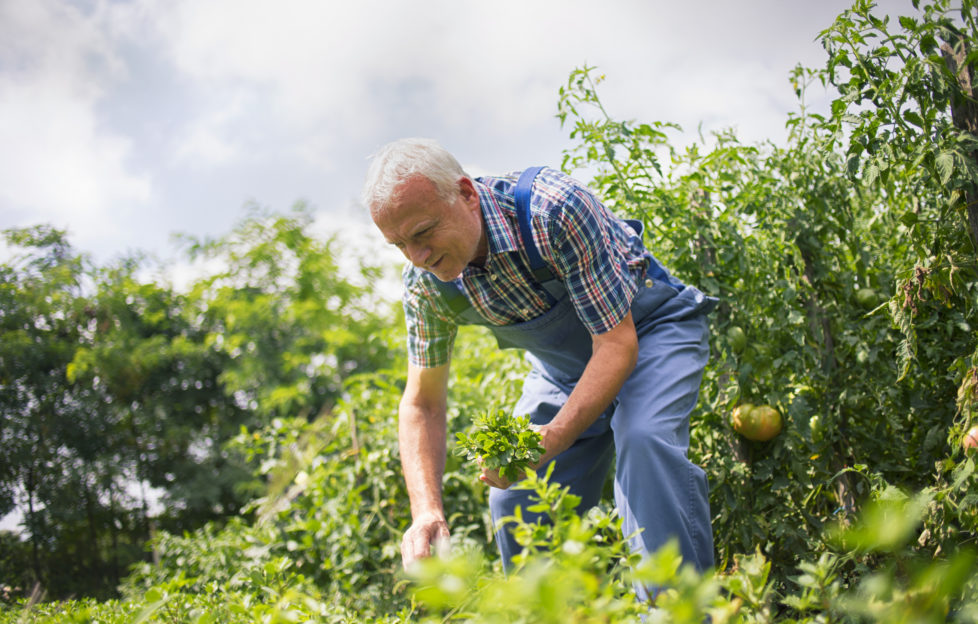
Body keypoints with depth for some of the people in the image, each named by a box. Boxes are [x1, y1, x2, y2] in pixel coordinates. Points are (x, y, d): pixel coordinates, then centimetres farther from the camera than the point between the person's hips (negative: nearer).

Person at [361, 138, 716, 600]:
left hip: (647, 329, -5)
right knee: (514, 501, -4)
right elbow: (421, 405, -9)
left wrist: (553, 439, -42)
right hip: (565, 365, 6)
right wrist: (427, 513, -24)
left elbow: (617, 343, -31)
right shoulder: (425, 282, -18)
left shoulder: (554, 210, -36)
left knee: (644, 439, -33)